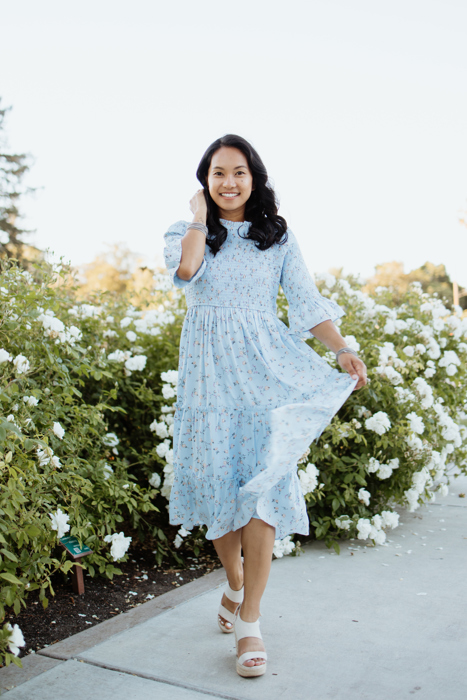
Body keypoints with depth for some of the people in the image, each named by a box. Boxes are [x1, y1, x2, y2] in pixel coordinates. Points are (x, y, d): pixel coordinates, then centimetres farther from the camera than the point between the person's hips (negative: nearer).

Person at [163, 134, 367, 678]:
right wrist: (200, 217, 0)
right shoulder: (186, 232, 10)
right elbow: (185, 270, -13)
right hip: (209, 367, 1)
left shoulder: (278, 235, 11)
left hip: (265, 366, 0)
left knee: (263, 482, -11)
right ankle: (235, 586, 27)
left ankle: (249, 621, -2)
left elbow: (306, 300, 4)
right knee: (217, 479, 1)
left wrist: (341, 348, -10)